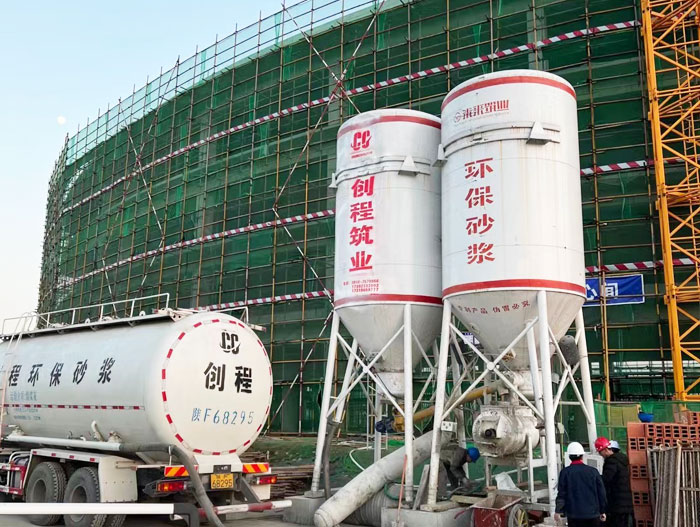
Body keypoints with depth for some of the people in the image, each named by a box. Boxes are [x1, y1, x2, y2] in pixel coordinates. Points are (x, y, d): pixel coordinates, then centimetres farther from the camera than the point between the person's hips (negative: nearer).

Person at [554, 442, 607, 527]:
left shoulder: (565, 472, -6)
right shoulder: (593, 471, -1)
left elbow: (561, 493, -7)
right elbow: (601, 492, 3)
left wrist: (558, 511, 1)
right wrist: (602, 511, 13)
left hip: (574, 514, -1)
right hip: (593, 514, 2)